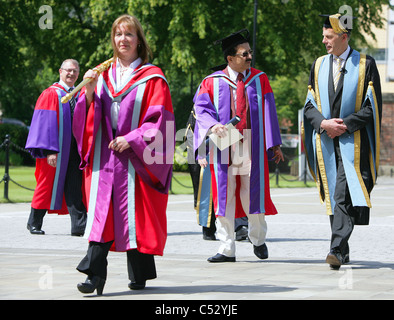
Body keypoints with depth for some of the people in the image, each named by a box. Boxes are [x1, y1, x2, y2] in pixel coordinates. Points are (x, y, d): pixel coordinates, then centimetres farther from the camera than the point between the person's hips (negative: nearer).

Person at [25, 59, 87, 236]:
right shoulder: (51, 94, -4)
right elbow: (46, 123, -11)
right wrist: (50, 151, -19)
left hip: (74, 148, 5)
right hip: (55, 149, -5)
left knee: (75, 188, -2)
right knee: (47, 184, 1)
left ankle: (79, 226, -6)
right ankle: (34, 223, 15)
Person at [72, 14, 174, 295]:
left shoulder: (152, 78, 1)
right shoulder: (103, 75, 14)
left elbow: (159, 118, -6)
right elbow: (90, 116, 10)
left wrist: (131, 139, -15)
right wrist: (89, 91, -7)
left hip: (136, 159, -3)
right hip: (104, 156, 3)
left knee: (137, 215, 0)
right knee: (102, 213, -7)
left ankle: (139, 274, 13)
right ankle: (95, 274, -13)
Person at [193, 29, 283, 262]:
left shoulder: (260, 79, 8)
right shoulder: (213, 82, 4)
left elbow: (268, 112, 7)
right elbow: (202, 108, -6)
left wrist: (274, 144, 3)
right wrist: (212, 125, -27)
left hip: (252, 146, 1)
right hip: (224, 145, -1)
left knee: (253, 193, 3)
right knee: (224, 196, -1)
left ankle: (258, 239, 27)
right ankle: (227, 249, 4)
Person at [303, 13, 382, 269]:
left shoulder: (365, 64, 0)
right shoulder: (319, 65, 13)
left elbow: (372, 106, -4)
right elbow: (310, 105, 10)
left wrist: (345, 124, -14)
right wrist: (324, 123, -9)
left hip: (352, 141, -5)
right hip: (326, 142, 5)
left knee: (344, 196, -17)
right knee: (333, 197, 7)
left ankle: (337, 250, -23)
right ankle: (342, 250, 16)